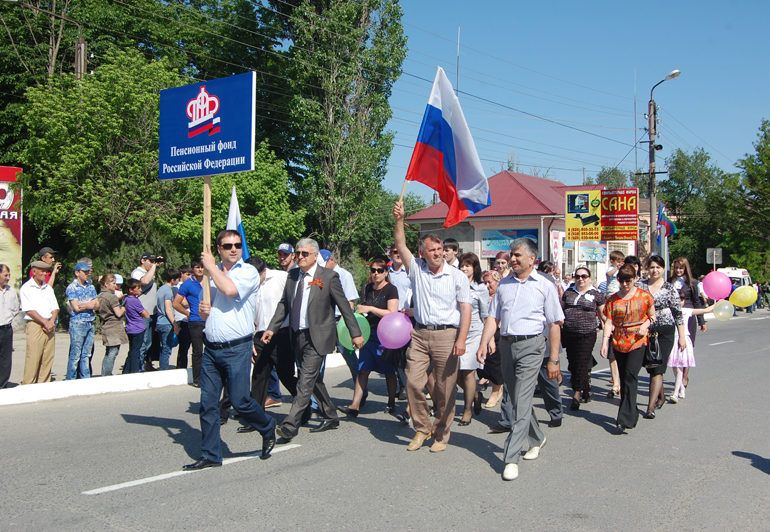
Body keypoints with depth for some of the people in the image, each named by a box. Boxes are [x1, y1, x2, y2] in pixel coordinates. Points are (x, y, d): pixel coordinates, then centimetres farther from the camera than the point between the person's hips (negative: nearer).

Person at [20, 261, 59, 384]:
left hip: (50, 326, 6)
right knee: (33, 360, -8)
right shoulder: (26, 288, -2)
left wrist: (51, 322, -6)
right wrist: (45, 322, -12)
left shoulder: (48, 288, 17)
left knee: (47, 360, 4)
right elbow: (29, 310, -10)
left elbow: (55, 308, 12)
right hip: (35, 326, -5)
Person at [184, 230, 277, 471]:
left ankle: (268, 429, 23)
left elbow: (230, 289, -22)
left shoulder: (248, 272, -3)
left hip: (236, 349, -6)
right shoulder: (212, 273, 15)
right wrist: (202, 311, 1)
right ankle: (210, 455, 15)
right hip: (211, 349, 6)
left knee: (240, 400, -5)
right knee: (208, 403, 5)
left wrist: (211, 266, -8)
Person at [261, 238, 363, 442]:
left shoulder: (328, 276, -8)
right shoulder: (292, 275, 8)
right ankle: (331, 417, 32)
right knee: (314, 379, 16)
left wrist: (356, 333, -4)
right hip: (297, 336, 7)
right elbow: (284, 303, 14)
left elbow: (344, 306, -5)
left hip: (317, 337, -7)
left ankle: (291, 425, -14)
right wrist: (272, 328, 5)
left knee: (306, 381, -12)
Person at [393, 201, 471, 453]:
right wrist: (399, 220, -15)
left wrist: (461, 340, -13)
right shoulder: (416, 269, 7)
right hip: (420, 334, 3)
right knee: (413, 382, -1)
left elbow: (466, 309, -4)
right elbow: (400, 245, -2)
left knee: (445, 388, 2)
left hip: (447, 335, -3)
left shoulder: (457, 276, -1)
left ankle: (441, 435, 16)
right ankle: (422, 428, 17)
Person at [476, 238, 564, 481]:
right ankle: (535, 438, 38)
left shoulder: (545, 286, -1)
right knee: (517, 399, 15)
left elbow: (554, 324, -2)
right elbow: (493, 317, 10)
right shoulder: (504, 284, 12)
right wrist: (484, 344, -5)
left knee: (522, 401, -10)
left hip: (530, 345, -5)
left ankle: (511, 458, -8)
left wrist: (553, 360, -6)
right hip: (506, 344, 5)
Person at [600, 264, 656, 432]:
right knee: (624, 379, 10)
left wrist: (645, 325, -12)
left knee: (630, 377, -13)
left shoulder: (644, 296, 1)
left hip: (638, 342, -4)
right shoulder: (613, 299, 7)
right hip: (619, 343, 4)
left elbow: (652, 316, 9)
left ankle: (625, 419, -15)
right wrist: (605, 342, -9)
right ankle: (631, 413, 24)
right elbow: (609, 322, 2)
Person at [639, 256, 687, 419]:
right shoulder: (640, 286, 4)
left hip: (664, 333, -3)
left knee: (658, 368, -9)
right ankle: (661, 395, 36)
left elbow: (678, 313, 1)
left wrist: (682, 336, -1)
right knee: (650, 367, 12)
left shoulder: (669, 288, -1)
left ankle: (651, 406, -11)